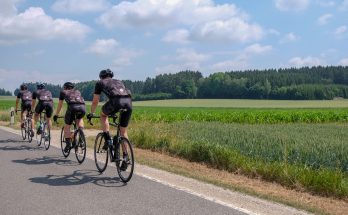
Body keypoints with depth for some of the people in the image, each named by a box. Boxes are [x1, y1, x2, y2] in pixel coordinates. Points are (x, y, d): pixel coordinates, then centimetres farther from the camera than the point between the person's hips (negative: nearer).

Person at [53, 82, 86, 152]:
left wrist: (56, 115, 46)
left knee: (67, 127, 14)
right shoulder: (77, 91, 36)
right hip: (82, 107, 3)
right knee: (79, 119, 33)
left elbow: (60, 105, 35)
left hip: (72, 107, -3)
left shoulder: (63, 92, 29)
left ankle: (68, 143, 6)